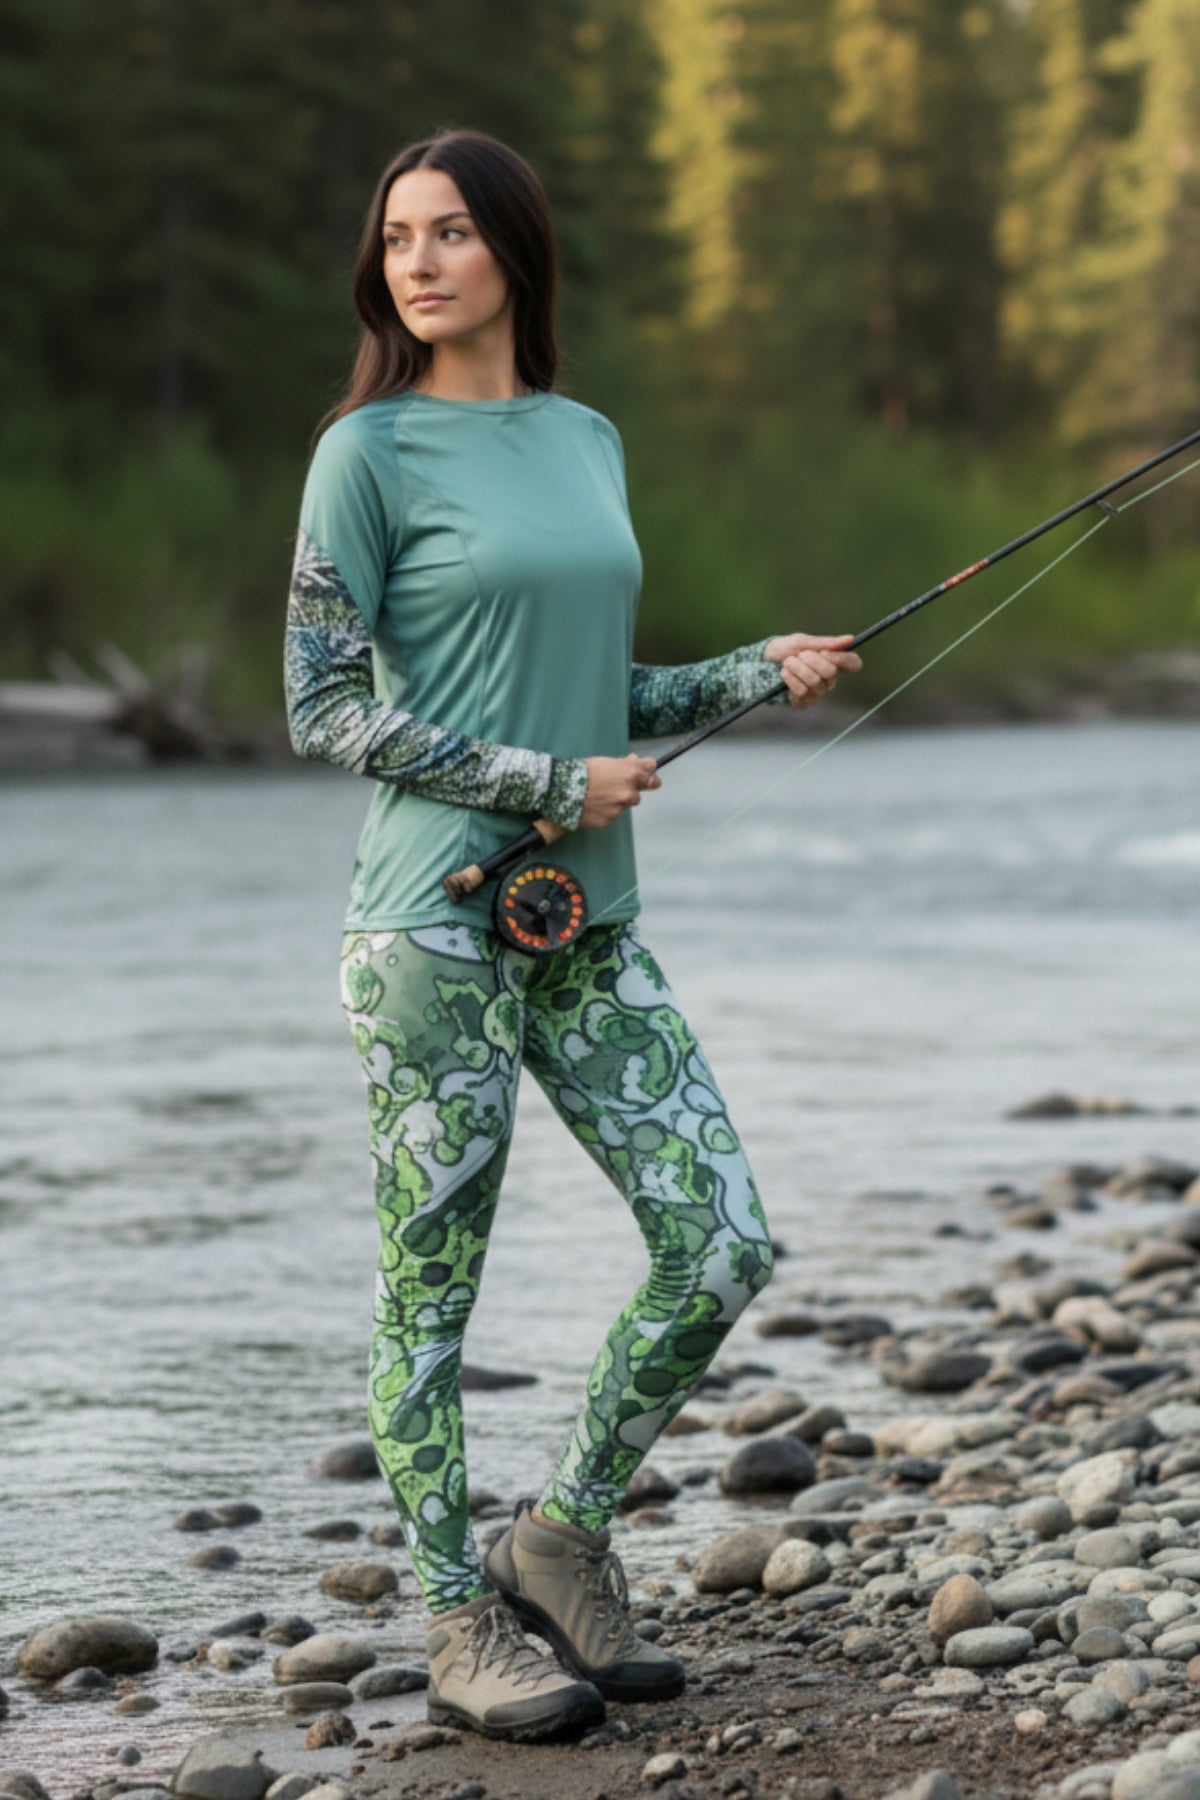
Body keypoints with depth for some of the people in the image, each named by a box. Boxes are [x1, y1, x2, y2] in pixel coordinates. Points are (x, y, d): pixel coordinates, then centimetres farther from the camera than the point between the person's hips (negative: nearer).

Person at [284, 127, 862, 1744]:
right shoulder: (370, 452, -4)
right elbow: (324, 711, -7)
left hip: (591, 926, 6)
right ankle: (463, 1629, 12)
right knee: (434, 1287, 1)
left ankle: (566, 1535, 17)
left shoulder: (589, 441, 14)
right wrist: (543, 783, -11)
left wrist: (760, 674, 6)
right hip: (433, 924, -6)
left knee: (722, 1247, 0)